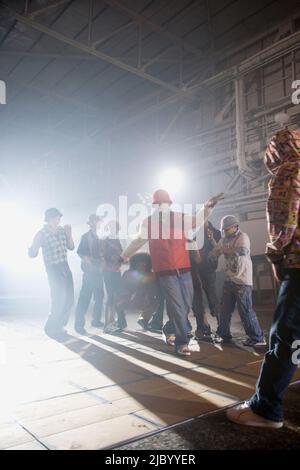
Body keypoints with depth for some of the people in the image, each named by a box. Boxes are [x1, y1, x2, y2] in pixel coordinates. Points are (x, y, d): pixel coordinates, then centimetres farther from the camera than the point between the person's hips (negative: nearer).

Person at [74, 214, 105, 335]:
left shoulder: (99, 237, 14)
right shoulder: (86, 237, -4)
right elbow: (80, 251, -13)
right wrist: (86, 258, -28)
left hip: (98, 271, 7)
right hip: (89, 271, -7)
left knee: (99, 296, 12)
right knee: (85, 297, -8)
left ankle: (96, 320, 25)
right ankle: (79, 324, -3)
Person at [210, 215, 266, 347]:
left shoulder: (243, 237, -12)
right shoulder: (224, 239, 10)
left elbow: (243, 251, -32)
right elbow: (213, 253, 14)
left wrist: (225, 250, -21)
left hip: (242, 280, -8)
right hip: (229, 279, 8)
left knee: (245, 310, -4)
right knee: (225, 309, 14)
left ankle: (257, 338, 8)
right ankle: (223, 334, 27)